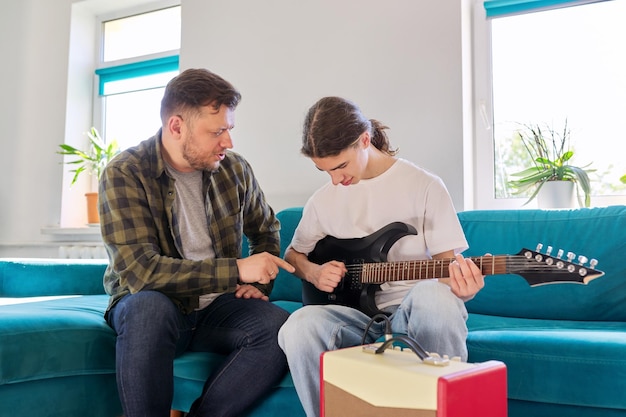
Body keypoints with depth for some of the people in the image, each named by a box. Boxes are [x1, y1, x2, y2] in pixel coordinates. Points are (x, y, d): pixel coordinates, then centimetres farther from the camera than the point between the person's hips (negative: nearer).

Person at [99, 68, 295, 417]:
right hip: (150, 304, -3)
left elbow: (267, 229, 19)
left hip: (216, 308, 4)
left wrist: (260, 284, 2)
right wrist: (237, 270, -26)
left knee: (280, 327, -26)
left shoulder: (235, 169, 0)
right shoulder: (124, 175, -14)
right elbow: (139, 270, -25)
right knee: (149, 307, -38)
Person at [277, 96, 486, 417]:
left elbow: (448, 263, -1)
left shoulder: (425, 186, -3)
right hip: (358, 314, 2)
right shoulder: (323, 200, 7)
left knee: (433, 294, -38)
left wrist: (461, 283, -25)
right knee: (298, 327, -31)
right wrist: (312, 272, -1)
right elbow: (293, 254, 23)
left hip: (413, 311, -2)